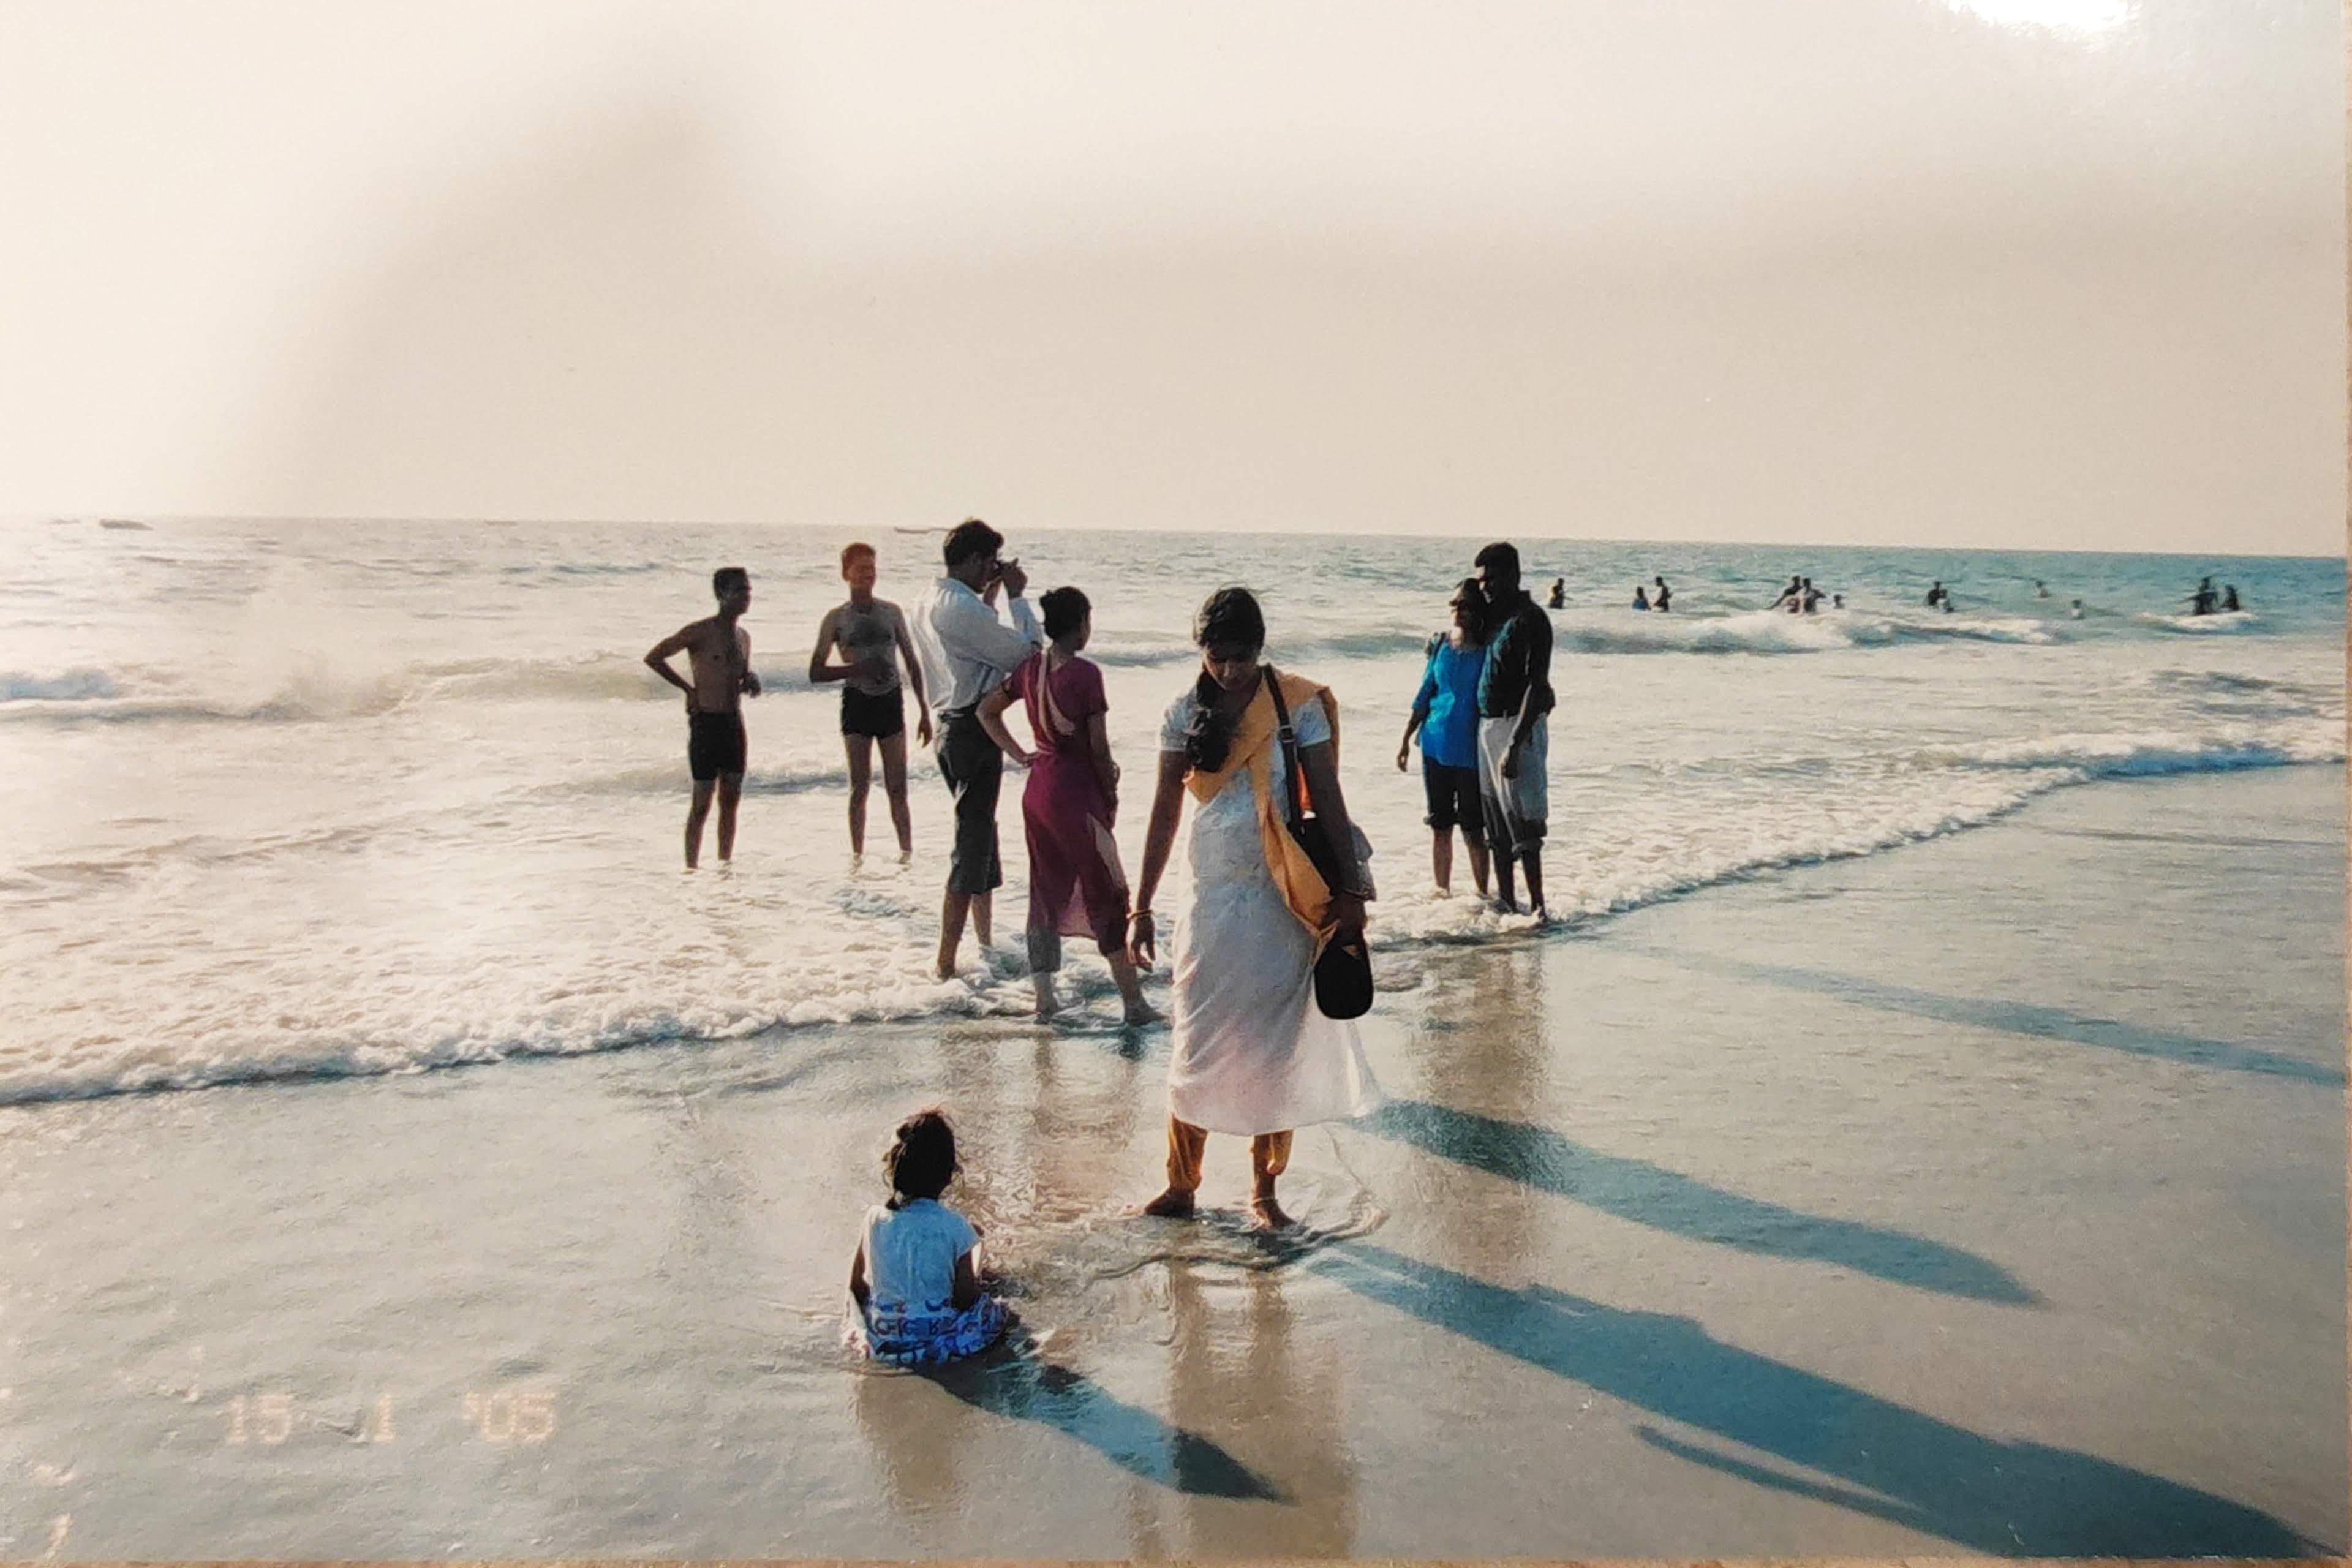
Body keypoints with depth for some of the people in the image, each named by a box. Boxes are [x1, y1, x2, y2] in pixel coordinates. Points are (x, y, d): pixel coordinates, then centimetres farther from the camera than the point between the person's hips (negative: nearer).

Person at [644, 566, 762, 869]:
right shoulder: (699, 632, -8)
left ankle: (725, 865, 17)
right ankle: (692, 868, 1)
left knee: (731, 800, 9)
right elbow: (653, 657, -7)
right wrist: (688, 689, -7)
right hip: (706, 722, -7)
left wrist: (751, 682, 1)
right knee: (702, 803, -5)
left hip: (735, 724, 7)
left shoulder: (743, 637, 13)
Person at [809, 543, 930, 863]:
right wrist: (856, 669, -14)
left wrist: (924, 712, 9)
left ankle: (907, 851, 5)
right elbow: (816, 673, 0)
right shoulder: (836, 618, 2)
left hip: (890, 701, 1)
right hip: (857, 703, -1)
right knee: (860, 786, 0)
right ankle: (857, 854, 8)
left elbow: (912, 664, 13)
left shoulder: (891, 612, 8)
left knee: (897, 788, 0)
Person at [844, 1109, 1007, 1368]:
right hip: (939, 1344, -2)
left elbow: (857, 1288, -2)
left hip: (880, 1344, 2)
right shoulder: (956, 1227, -19)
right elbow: (965, 1298, -12)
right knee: (994, 1308, 23)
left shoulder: (876, 1218, -10)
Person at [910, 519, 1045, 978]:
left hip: (952, 727, 10)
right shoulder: (963, 608, -19)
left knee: (980, 836, 20)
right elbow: (1026, 650, -15)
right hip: (976, 729, -10)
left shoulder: (929, 604, 11)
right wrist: (1017, 596, -4)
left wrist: (990, 595, 19)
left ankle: (985, 945, 33)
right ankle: (946, 963, -1)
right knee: (972, 842, -4)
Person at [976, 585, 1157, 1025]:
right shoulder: (1085, 673, -17)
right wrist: (1111, 795, 0)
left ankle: (1044, 996, 18)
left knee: (1045, 894, 15)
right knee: (1108, 896, 1)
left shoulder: (1031, 668, 3)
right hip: (1077, 794, -7)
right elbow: (1098, 747, -14)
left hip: (1038, 789, 7)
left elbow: (986, 711, 16)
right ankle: (1133, 1001, 4)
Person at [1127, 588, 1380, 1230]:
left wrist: (1350, 891, -8)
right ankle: (1180, 1185, 18)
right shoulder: (1185, 714, 1)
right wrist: (1141, 908, 2)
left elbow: (1328, 802, -4)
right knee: (1195, 1045, 5)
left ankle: (1264, 1189, 20)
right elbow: (1165, 813, 4)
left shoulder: (1298, 705, -5)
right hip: (1214, 899, 2)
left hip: (1282, 902, -1)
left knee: (1277, 1046, 6)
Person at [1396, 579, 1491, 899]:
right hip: (1436, 745, 4)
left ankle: (1482, 893, 14)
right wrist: (1406, 737, 12)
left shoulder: (1489, 649, -7)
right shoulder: (1441, 643, 4)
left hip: (1471, 750, -4)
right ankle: (1442, 890, 22)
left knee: (1473, 829, 2)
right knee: (1440, 826, 11)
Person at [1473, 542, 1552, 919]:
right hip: (1486, 724, 9)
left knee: (1521, 820, -8)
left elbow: (1537, 687, -20)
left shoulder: (1530, 620, -14)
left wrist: (1515, 744, -25)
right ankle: (1506, 901, 20)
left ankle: (1537, 906, -2)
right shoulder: (1495, 615, 13)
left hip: (1516, 726, -9)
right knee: (1496, 821, 12)